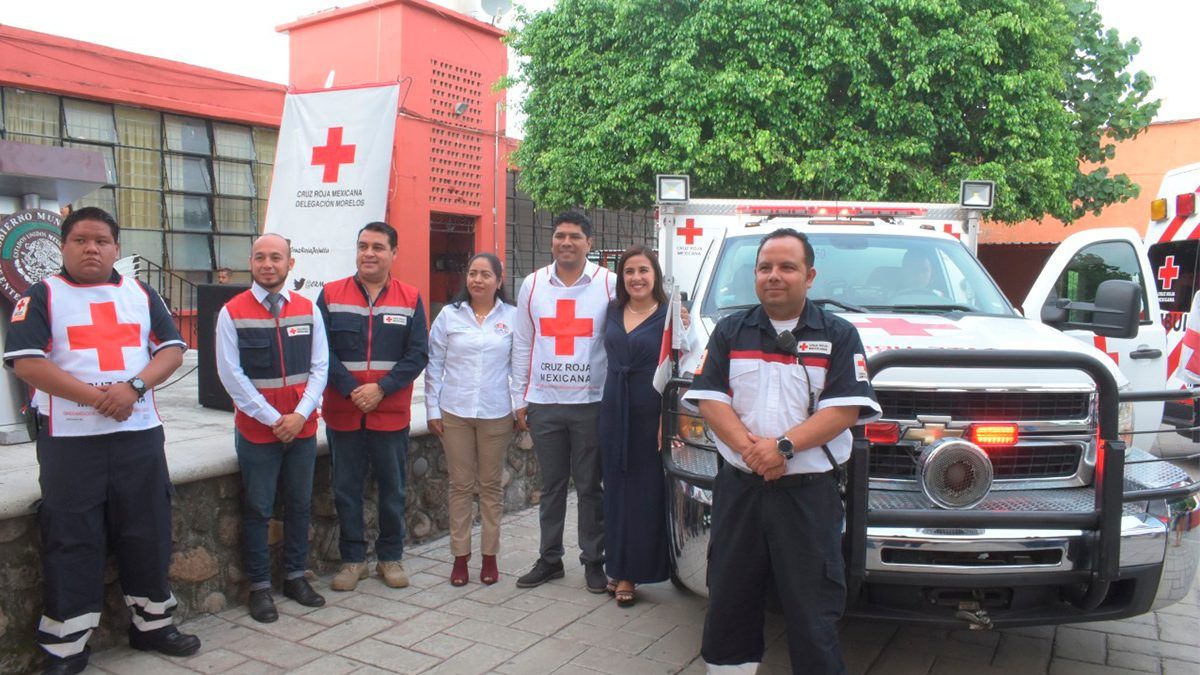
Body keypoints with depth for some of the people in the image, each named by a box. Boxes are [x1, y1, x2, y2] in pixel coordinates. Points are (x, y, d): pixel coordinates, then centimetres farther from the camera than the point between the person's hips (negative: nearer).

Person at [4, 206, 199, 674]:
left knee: (148, 531, 9)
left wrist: (134, 386, -14)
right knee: (72, 539, 3)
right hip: (69, 438, -3)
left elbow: (172, 350, 5)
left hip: (139, 433, 3)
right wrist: (96, 398, -18)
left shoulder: (141, 294, 10)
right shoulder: (41, 296, 1)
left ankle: (152, 622, 25)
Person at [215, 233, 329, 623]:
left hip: (303, 427, 3)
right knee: (258, 510, 5)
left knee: (299, 504, 12)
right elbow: (231, 375, -8)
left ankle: (295, 576, 27)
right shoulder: (232, 312, -6)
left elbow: (320, 367, 3)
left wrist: (301, 414, -10)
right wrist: (272, 419, -12)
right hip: (256, 429, -3)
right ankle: (259, 587, 18)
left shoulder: (308, 310, 3)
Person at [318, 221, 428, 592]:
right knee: (346, 489, 9)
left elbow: (418, 354, -3)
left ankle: (390, 557, 25)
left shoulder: (411, 299, 2)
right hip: (343, 413, 0)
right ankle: (353, 559, 23)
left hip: (392, 415, 0)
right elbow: (321, 351, -4)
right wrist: (351, 390, -14)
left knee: (392, 489, 10)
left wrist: (381, 389, -13)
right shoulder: (330, 295, 1)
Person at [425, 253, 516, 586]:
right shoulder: (449, 315, 2)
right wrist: (433, 409, 2)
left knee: (491, 484, 9)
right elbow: (434, 365, 5)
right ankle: (460, 556, 17)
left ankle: (489, 555, 20)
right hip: (455, 412, 1)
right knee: (461, 484, 7)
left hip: (496, 414, 0)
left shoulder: (512, 317, 1)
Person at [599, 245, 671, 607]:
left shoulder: (668, 315, -6)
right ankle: (618, 567, 21)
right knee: (616, 490, 10)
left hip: (649, 414, -5)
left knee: (645, 493, 1)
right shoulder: (613, 312, 10)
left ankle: (632, 572, 11)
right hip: (614, 411, 5)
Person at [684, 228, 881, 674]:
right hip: (738, 487, 3)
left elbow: (845, 409, -7)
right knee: (728, 602, 13)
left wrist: (783, 446, -19)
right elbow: (708, 400, -1)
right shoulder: (730, 332, 9)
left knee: (813, 612, 3)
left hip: (809, 492, -2)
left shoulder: (838, 335, 2)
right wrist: (748, 448, -16)